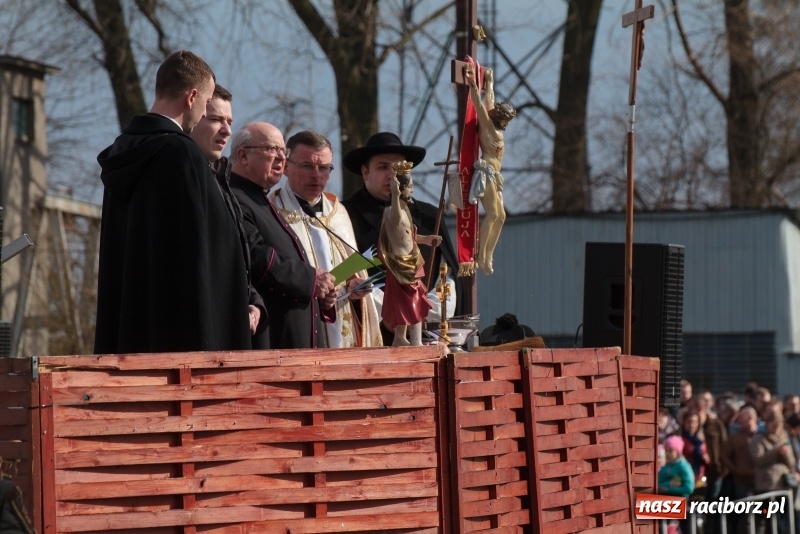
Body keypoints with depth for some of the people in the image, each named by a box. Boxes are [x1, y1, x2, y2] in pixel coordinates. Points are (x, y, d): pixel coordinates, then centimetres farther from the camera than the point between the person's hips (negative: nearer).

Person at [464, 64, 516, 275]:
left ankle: (488, 254, 6)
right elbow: (479, 104, -17)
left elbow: (490, 100, 30)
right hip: (486, 172, -10)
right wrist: (472, 84, -26)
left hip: (495, 175, 10)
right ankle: (482, 256, -18)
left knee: (500, 216, 5)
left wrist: (490, 82, 41)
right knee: (492, 214, -16)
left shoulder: (496, 128, 17)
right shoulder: (486, 124, -4)